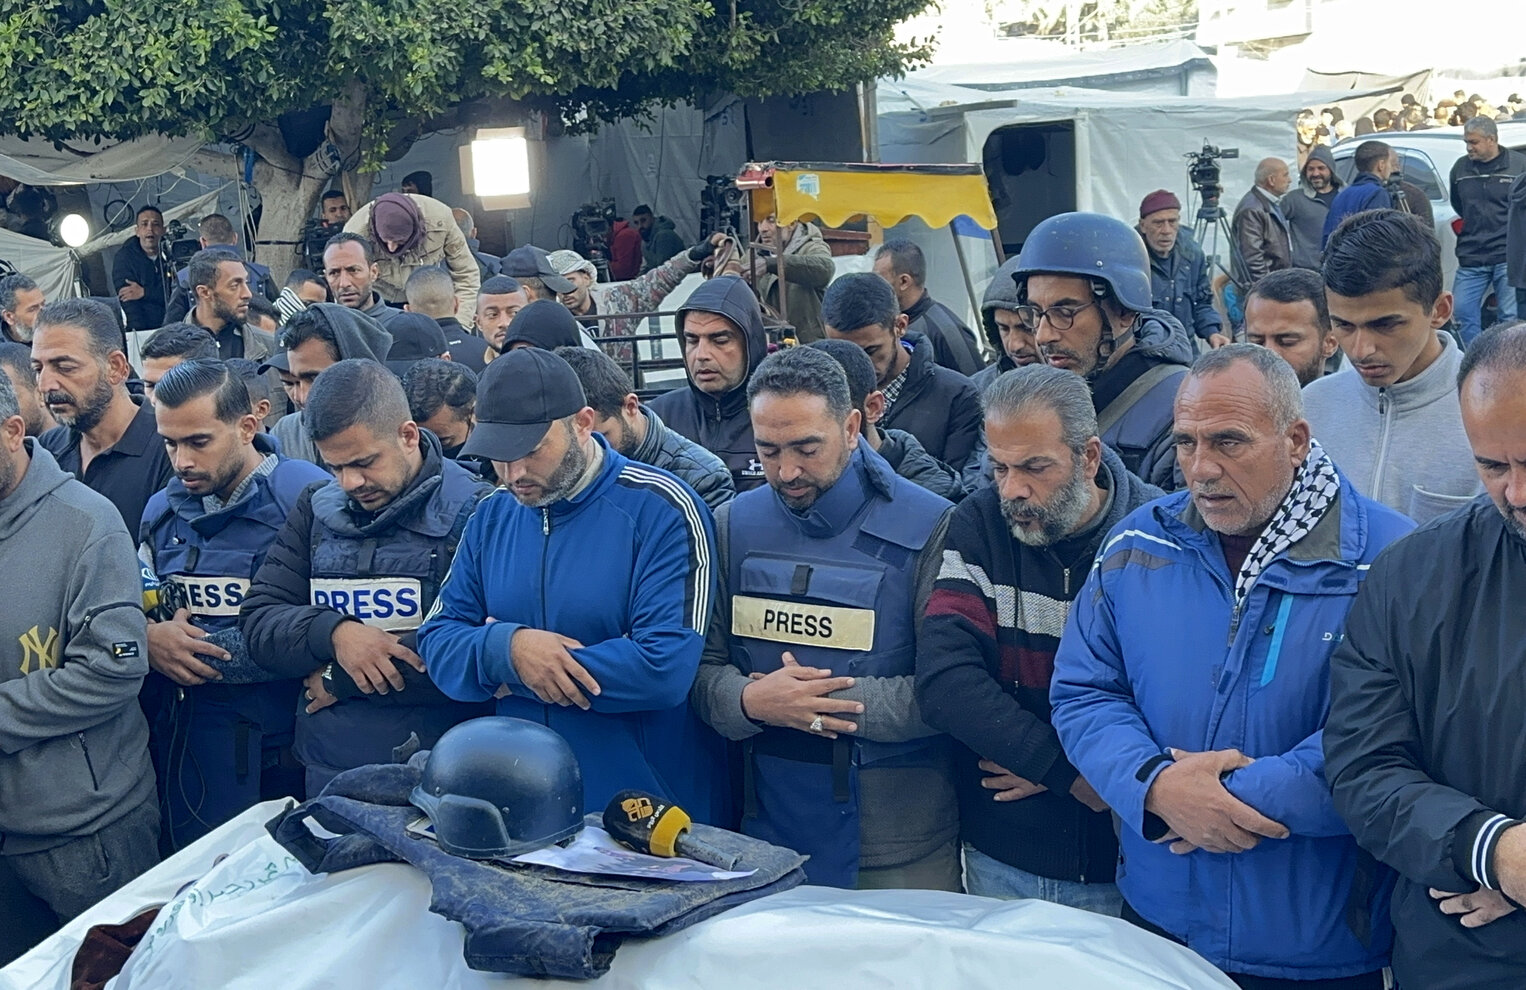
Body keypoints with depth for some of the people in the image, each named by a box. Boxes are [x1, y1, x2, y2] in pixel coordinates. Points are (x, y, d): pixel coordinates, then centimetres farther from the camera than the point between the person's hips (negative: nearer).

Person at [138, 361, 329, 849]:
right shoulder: (162, 509, 10)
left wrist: (203, 649, -13)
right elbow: (142, 607, 18)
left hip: (288, 742, -5)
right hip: (192, 741, 5)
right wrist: (148, 638, -7)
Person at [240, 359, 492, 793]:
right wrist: (333, 633, -18)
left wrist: (340, 678, -14)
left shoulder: (475, 513, -12)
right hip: (329, 772, 5)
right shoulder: (315, 510, 7)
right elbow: (258, 622, 4)